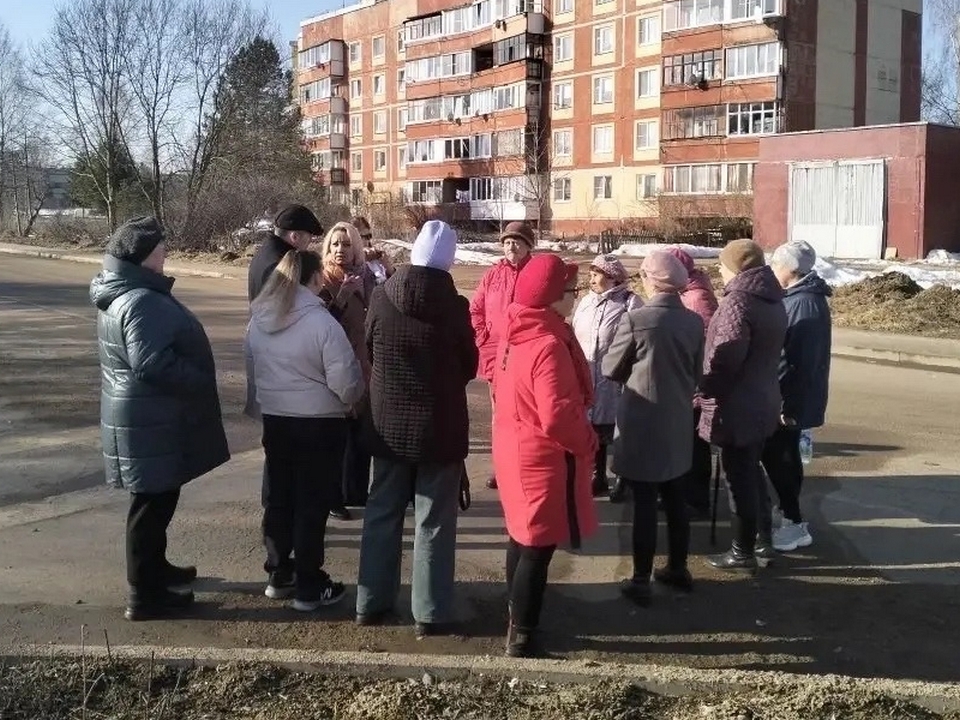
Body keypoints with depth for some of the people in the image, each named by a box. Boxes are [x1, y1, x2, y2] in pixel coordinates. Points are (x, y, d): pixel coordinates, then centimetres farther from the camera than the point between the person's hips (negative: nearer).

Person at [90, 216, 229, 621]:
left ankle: (154, 569, 38)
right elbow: (153, 364, -30)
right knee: (153, 502, -2)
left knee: (157, 499, 22)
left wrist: (194, 384, 17)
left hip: (145, 416, 11)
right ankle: (145, 594, 7)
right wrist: (201, 384, -18)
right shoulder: (141, 302, -22)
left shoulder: (122, 294, 12)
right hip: (150, 422, -11)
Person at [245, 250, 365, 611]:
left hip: (274, 420, 6)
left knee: (278, 498, 17)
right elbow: (346, 383, -19)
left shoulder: (259, 320, 0)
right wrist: (352, 400, 3)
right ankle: (309, 588, 12)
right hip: (319, 425, -6)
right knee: (312, 504, 3)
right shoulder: (322, 322, -21)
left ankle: (279, 575, 28)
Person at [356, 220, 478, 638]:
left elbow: (368, 354, 5)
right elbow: (470, 367, -2)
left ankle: (371, 603, 23)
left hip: (387, 424, 3)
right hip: (439, 427, -3)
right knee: (434, 522, 6)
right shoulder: (453, 306, -14)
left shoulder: (381, 298, -7)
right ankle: (431, 614, 10)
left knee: (381, 514, 15)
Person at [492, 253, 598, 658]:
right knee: (538, 547, 1)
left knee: (522, 538, 21)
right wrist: (588, 442, -11)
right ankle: (522, 638, 10)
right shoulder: (549, 345, -25)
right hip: (543, 458, -10)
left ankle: (517, 619, 35)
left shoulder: (514, 335, 4)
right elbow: (558, 417, -28)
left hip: (515, 447, 10)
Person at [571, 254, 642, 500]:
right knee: (593, 431, 14)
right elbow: (576, 338, 18)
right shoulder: (585, 302, 12)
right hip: (587, 380, 6)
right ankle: (598, 477, 27)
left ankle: (622, 480, 19)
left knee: (618, 432, 4)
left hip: (616, 381, -6)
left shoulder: (629, 303, -9)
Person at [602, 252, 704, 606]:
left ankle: (641, 581, 9)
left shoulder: (635, 319, -17)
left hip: (641, 424, -5)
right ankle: (678, 569, 29)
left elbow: (611, 369, -6)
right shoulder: (694, 322, -1)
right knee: (675, 500, 16)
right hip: (678, 424, 5)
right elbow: (697, 374, 9)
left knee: (644, 503, 1)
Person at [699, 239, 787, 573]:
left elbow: (725, 360, -23)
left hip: (736, 406, -9)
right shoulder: (772, 300, 10)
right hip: (762, 401, 9)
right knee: (752, 471, 23)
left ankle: (743, 552, 11)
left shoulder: (737, 302, -20)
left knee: (739, 479, 1)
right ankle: (763, 534, 36)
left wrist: (704, 389, -8)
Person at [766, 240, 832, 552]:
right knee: (783, 456, 16)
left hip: (791, 400, -10)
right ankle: (791, 517, 26)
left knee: (776, 457, -3)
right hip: (788, 396, 10)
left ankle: (795, 525, 4)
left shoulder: (805, 304, -21)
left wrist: (791, 405, -25)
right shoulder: (799, 297, 10)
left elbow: (802, 360, -25)